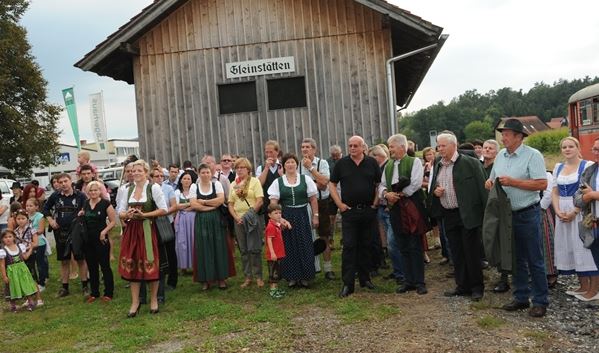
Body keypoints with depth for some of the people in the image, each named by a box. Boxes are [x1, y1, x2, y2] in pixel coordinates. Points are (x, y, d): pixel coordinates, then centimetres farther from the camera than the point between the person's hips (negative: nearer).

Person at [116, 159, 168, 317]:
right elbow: (120, 212, 10)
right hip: (131, 230, 4)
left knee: (150, 264, 1)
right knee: (132, 265, 6)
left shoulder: (153, 187, -5)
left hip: (147, 230, -4)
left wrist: (144, 215, -14)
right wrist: (127, 215, -12)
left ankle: (153, 300, 18)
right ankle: (135, 302, 17)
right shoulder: (128, 190, 9)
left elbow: (164, 209, -9)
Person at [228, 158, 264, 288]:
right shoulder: (233, 184, 13)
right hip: (239, 220, 4)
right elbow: (230, 204, 11)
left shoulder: (254, 181, -1)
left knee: (254, 249, -5)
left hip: (253, 219, -4)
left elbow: (260, 201, -9)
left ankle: (258, 276, 5)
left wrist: (249, 215, -14)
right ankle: (248, 277, 17)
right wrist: (236, 217, -5)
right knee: (243, 250, 8)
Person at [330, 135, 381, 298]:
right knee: (349, 246, -3)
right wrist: (339, 204, -2)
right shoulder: (342, 163, 2)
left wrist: (376, 202, -1)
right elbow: (332, 184, 6)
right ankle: (347, 284, 0)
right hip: (349, 211, -1)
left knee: (366, 245, 10)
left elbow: (380, 183, 9)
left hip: (369, 211, 1)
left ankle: (365, 278, 24)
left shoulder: (372, 163, 4)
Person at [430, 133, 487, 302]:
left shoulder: (470, 163, -7)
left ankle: (477, 287, 15)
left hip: (468, 214, -6)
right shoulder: (438, 166, 12)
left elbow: (481, 187, -8)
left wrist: (485, 212, -12)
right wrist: (435, 192, -2)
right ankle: (463, 286, 24)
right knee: (457, 254, 12)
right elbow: (433, 188, 22)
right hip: (449, 216, 6)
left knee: (472, 252, 2)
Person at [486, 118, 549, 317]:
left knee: (534, 260, 2)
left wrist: (513, 182, -21)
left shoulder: (532, 155, -10)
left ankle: (540, 301, 13)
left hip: (528, 214, -6)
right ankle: (521, 297, 25)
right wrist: (490, 183, -5)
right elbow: (493, 179, 18)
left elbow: (542, 184, -18)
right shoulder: (500, 156, 9)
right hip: (507, 215, 6)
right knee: (516, 259, 14)